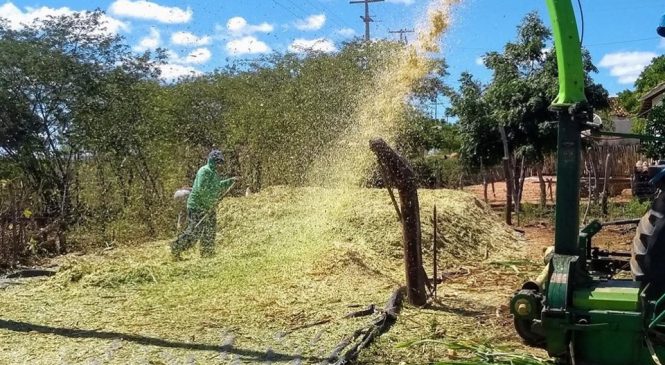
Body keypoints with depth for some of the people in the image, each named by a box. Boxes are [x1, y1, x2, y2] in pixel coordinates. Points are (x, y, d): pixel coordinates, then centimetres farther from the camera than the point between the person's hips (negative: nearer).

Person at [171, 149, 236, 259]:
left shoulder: (213, 172, 13)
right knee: (195, 231, -9)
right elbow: (201, 189, -26)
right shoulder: (205, 171, -17)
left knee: (210, 229, 11)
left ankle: (207, 253, 20)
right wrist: (209, 203, -20)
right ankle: (176, 248, 4)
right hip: (198, 206, -10)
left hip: (208, 206, 10)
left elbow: (217, 186, 28)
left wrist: (230, 180, 21)